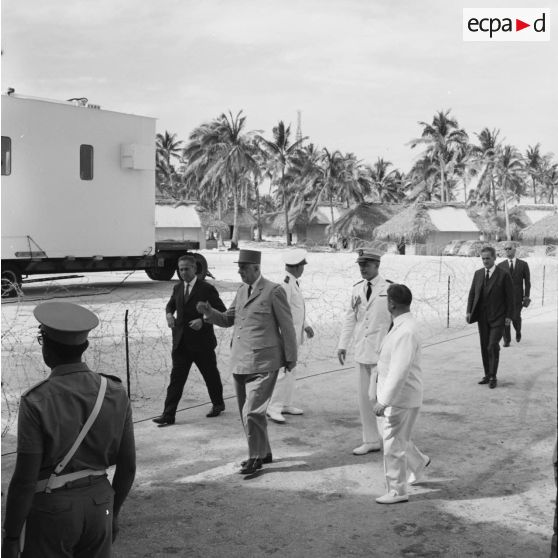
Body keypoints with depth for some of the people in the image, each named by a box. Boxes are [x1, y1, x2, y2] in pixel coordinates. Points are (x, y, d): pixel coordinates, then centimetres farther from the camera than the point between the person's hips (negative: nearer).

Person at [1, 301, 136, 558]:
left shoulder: (36, 403, -19)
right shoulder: (115, 393, -6)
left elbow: (25, 479, -16)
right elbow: (128, 466, 1)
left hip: (51, 509, -4)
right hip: (99, 504, 4)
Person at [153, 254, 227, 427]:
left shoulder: (207, 289, -9)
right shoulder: (177, 288, 9)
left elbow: (221, 312, -8)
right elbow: (171, 304, 27)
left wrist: (203, 321, -21)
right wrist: (169, 314, 4)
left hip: (202, 343, -4)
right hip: (181, 342, 4)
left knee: (211, 376, 13)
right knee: (176, 378, -1)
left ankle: (218, 404, 35)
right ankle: (168, 415, -2)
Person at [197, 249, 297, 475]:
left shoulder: (273, 291, -9)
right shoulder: (242, 291, 12)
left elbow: (286, 326, -6)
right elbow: (228, 319, 17)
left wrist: (290, 358, -3)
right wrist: (209, 312, -2)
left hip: (262, 364, -7)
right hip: (240, 362, 8)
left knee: (252, 412, -11)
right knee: (246, 412, 14)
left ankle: (256, 457, 6)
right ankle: (263, 453, 30)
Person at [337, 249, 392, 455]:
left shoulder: (389, 289, -9)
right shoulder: (357, 289, 9)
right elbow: (350, 317, 12)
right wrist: (342, 344, 5)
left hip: (382, 353, -6)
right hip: (362, 351, 6)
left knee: (375, 397, -8)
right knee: (364, 399, 11)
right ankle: (371, 441, 24)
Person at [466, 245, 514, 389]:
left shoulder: (504, 275, -5)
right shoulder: (478, 274, 8)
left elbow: (509, 297, -4)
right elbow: (472, 293, 8)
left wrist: (509, 316, -8)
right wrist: (469, 311, -2)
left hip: (498, 318, -5)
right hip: (482, 317, 5)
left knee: (493, 347, -11)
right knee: (484, 347, 9)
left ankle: (493, 377, -1)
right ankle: (487, 375, 19)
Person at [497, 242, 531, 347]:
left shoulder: (523, 264, 3)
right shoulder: (500, 265, 6)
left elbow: (527, 282, 4)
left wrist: (527, 297, -3)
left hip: (517, 296, -1)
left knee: (515, 317, -7)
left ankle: (518, 331, 25)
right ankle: (507, 340, 3)